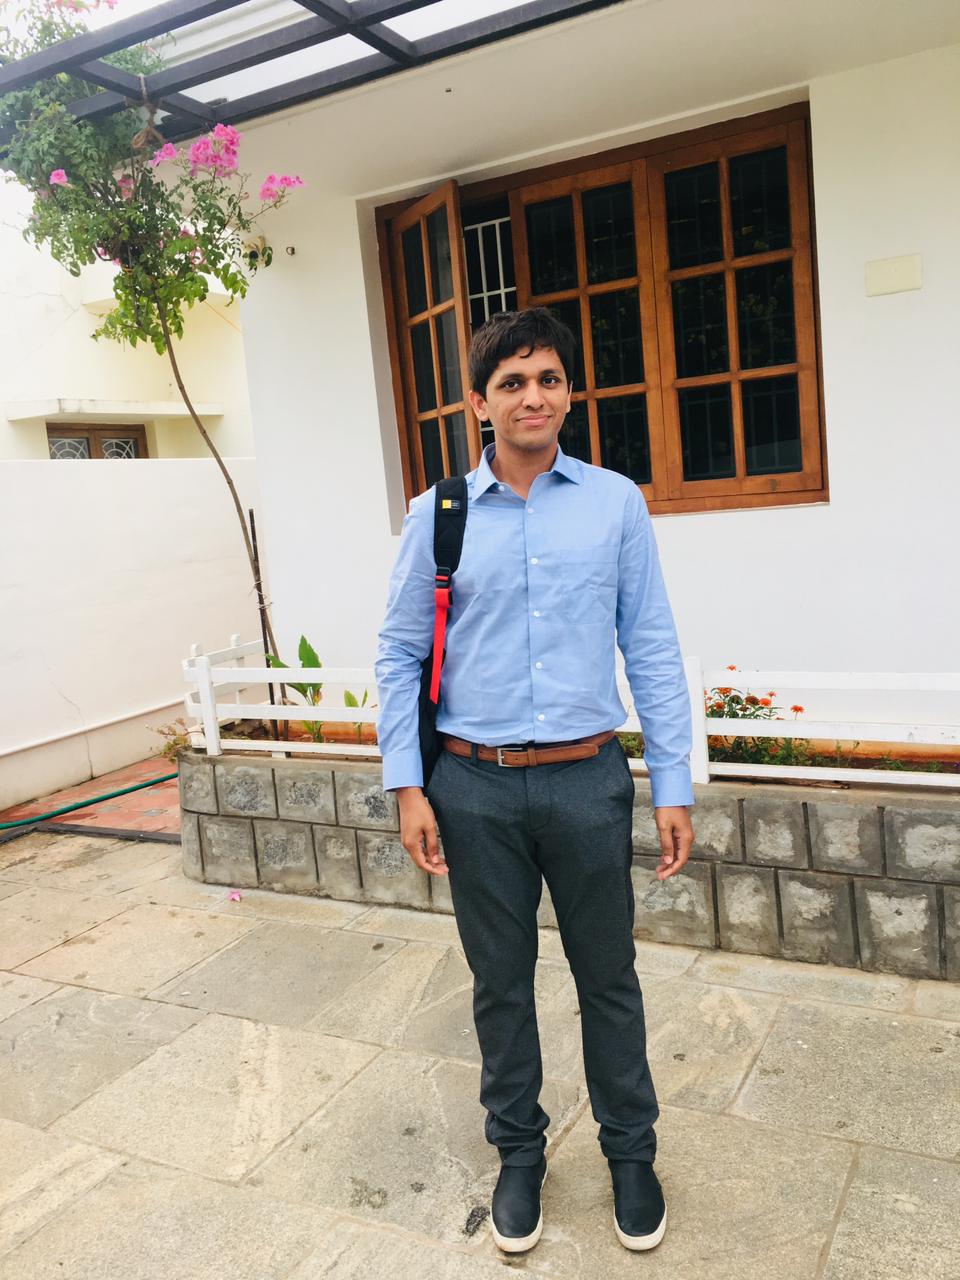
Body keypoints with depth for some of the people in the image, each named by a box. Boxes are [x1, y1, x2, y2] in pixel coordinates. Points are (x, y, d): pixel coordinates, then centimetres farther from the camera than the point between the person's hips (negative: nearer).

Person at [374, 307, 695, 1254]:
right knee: (500, 984, 15)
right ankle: (519, 1150, 38)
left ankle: (630, 1151, 37)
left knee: (609, 980, 14)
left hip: (587, 780, 0)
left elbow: (651, 648, 0)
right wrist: (407, 786, -3)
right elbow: (399, 653, 3)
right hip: (475, 789, 1)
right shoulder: (436, 516, 0)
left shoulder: (616, 504, 0)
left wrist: (674, 787, -1)